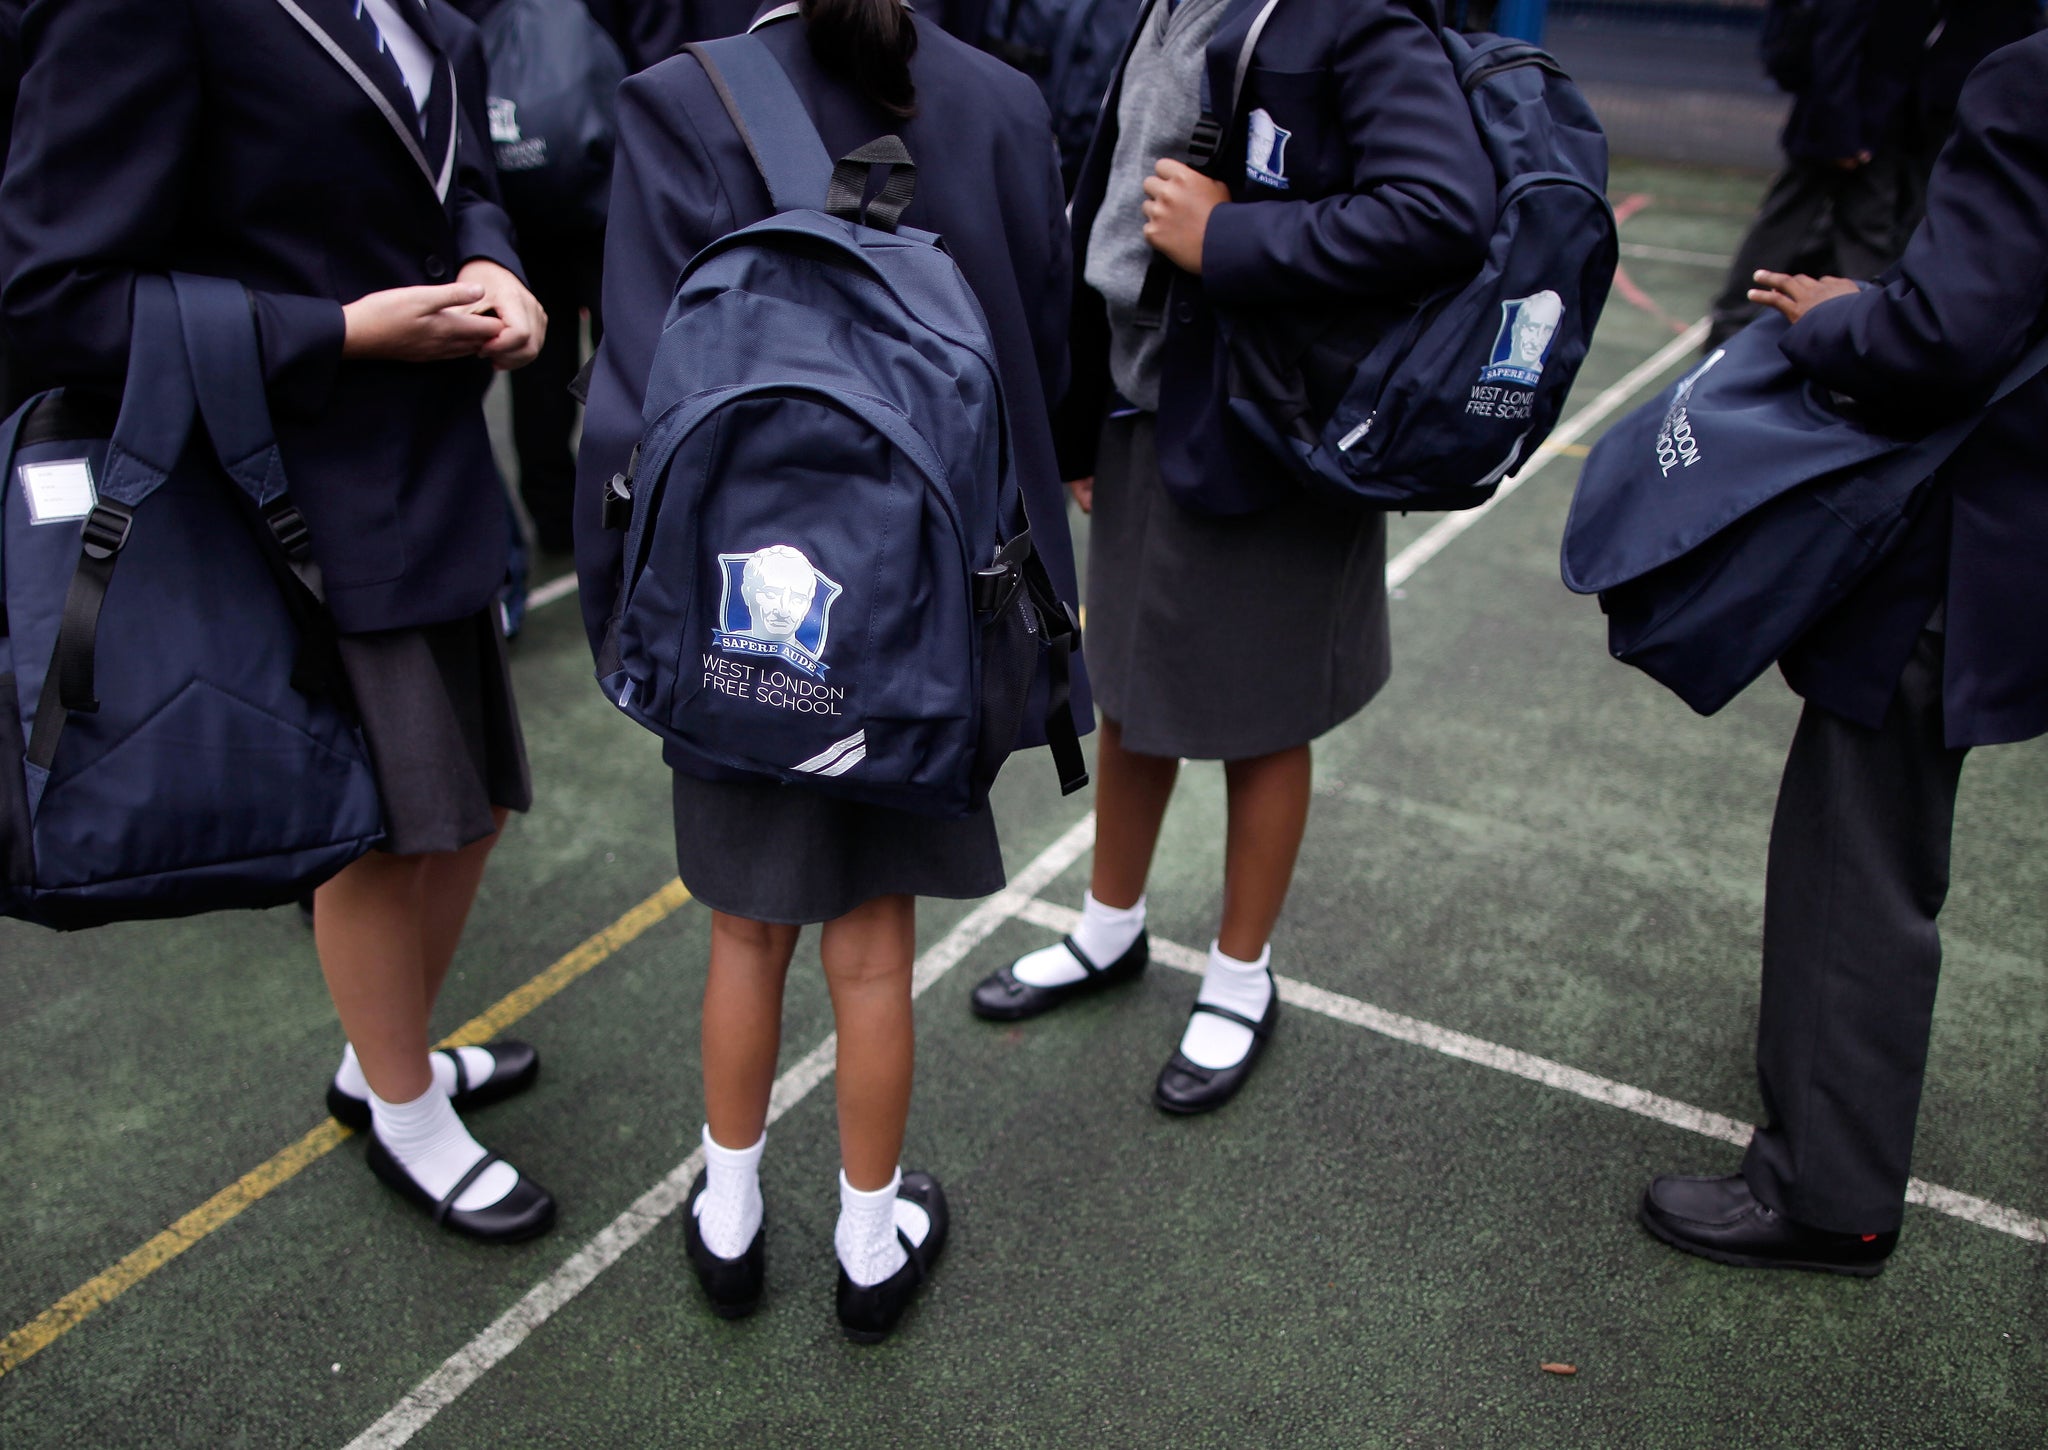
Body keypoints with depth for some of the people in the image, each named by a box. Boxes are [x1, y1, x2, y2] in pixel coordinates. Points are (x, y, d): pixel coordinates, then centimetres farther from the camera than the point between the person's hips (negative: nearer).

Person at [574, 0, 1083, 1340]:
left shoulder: (684, 110, -14)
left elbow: (650, 406, -16)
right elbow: (1042, 356, -1)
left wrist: (641, 605, -5)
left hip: (749, 620, -1)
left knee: (751, 931, 19)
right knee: (873, 945, 16)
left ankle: (729, 1217, 37)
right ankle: (874, 1238, 34)